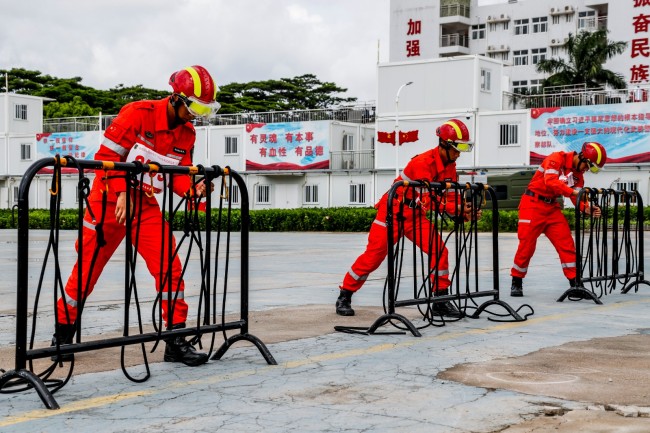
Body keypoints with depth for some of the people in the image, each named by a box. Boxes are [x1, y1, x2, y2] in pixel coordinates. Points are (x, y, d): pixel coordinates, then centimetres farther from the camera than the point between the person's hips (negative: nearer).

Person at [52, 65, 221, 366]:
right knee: (87, 269, 2)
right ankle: (62, 333, 22)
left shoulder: (186, 134, 4)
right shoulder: (138, 114, -17)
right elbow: (107, 155, -17)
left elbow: (178, 175, 6)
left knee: (169, 267, -8)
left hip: (146, 204, 5)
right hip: (110, 199, -5)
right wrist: (122, 193, -24)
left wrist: (193, 189, -15)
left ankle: (176, 340, -2)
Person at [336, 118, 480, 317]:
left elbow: (451, 198, 2)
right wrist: (456, 208, -39)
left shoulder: (450, 166, 1)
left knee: (439, 250, -9)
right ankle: (344, 296, 8)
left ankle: (441, 299, 1)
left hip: (416, 214, 7)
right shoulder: (423, 162, -26)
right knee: (374, 255, -5)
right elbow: (428, 199, -31)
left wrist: (464, 211, -17)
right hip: (394, 210, -7)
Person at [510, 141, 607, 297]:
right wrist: (573, 191, -39)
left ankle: (575, 282, 4)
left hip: (552, 207, 7)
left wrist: (587, 209, -19)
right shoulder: (557, 158, -16)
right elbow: (550, 181, -31)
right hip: (533, 203, -7)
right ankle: (516, 282, 10)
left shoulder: (578, 174, 7)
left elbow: (576, 198, 1)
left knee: (566, 244, -1)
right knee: (527, 245, -5)